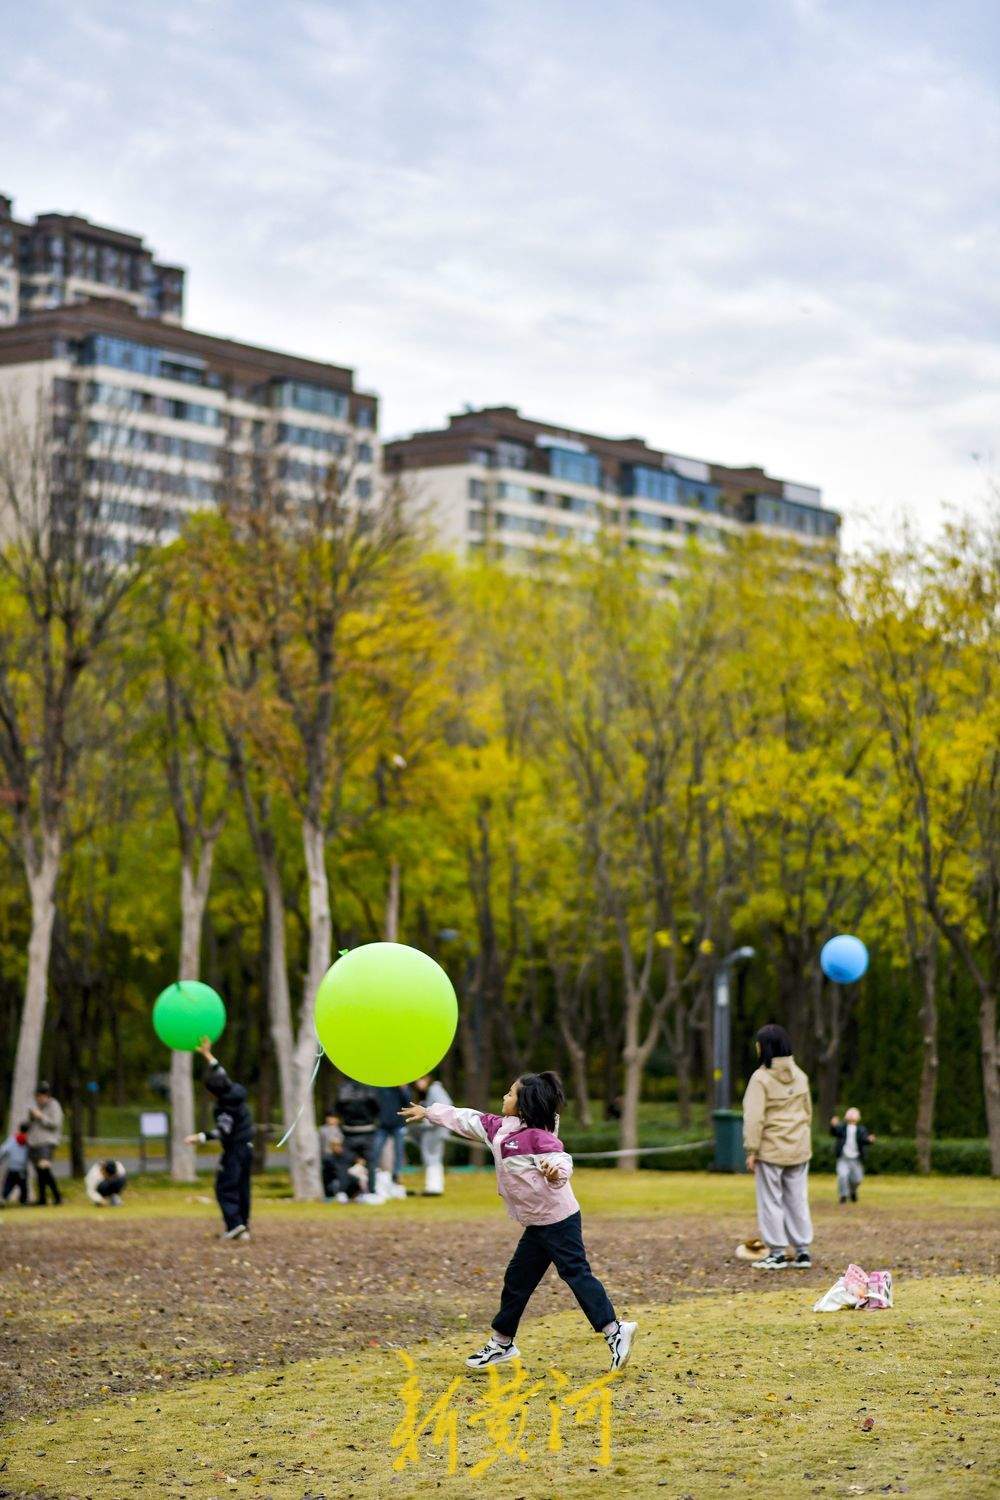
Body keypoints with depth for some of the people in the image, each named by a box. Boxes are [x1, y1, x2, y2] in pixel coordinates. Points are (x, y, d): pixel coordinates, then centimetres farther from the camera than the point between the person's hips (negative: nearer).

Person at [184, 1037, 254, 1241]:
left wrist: (200, 1137, -38)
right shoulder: (234, 1093, 4)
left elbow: (223, 1131, -31)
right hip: (247, 1148, 9)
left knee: (225, 1188, -6)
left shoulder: (224, 1107, -20)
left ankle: (234, 1224, -17)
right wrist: (207, 1055, 25)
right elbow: (220, 1073, 18)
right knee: (242, 1188, 11)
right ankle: (244, 1228, 11)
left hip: (234, 1150, -9)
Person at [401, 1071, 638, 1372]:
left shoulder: (537, 1136, -18)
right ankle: (501, 1343, 23)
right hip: (537, 1223, 10)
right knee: (517, 1279, 14)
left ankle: (615, 1332, -12)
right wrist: (428, 1112, 29)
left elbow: (562, 1160, -29)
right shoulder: (498, 1128, 9)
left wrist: (556, 1171, -53)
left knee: (576, 1274, -13)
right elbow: (466, 1120, 21)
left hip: (558, 1220, -10)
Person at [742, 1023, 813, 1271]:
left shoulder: (761, 1078, -14)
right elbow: (808, 1111, 14)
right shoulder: (799, 1076, 6)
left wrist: (751, 1150, -13)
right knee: (798, 1199, 11)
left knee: (771, 1201, 4)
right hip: (799, 1149, 6)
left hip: (771, 1150, -6)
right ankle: (803, 1251, 12)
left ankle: (777, 1253, 5)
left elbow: (755, 1118, -17)